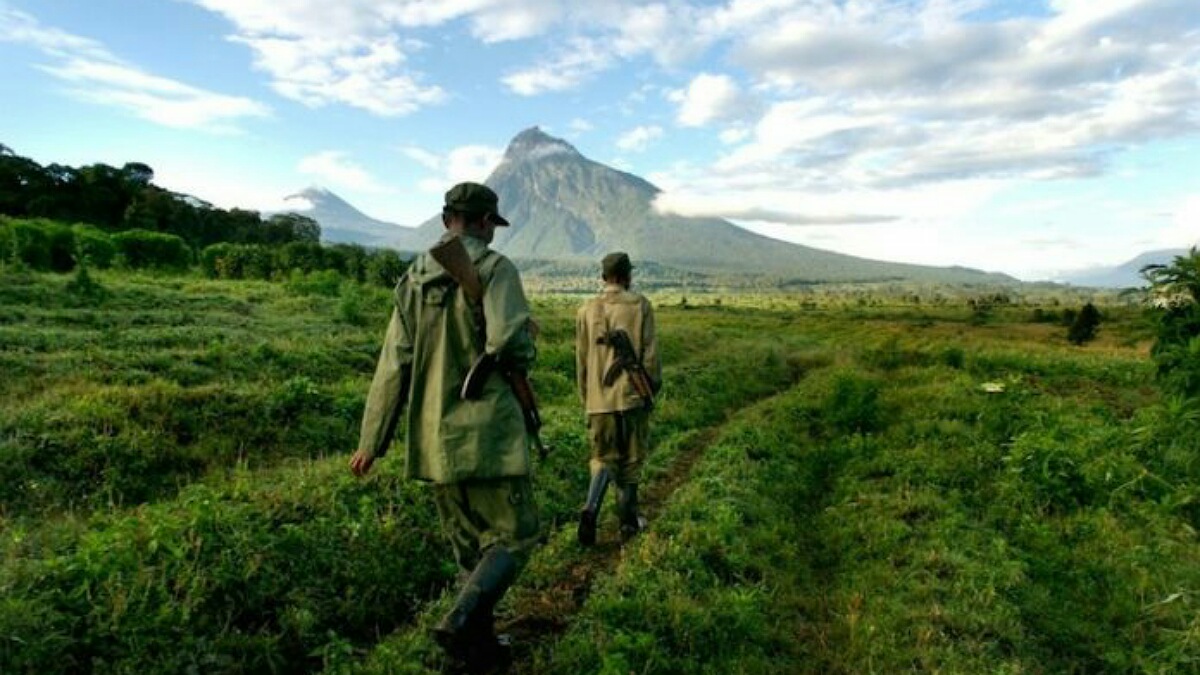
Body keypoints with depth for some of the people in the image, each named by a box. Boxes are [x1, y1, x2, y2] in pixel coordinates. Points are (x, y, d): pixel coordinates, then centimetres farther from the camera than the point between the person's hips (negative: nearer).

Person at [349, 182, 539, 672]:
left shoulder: (413, 279, 9)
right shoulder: (495, 269, -8)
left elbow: (393, 365, 6)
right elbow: (509, 342, -24)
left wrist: (371, 440, 8)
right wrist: (523, 357, 1)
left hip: (435, 436, 6)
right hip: (487, 430, -6)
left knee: (469, 543, 19)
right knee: (513, 536, 6)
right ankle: (461, 622, -13)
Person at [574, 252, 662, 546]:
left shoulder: (586, 310, 6)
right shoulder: (639, 304, -4)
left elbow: (581, 359, 10)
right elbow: (650, 350, -6)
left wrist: (586, 399, 20)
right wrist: (653, 386, 7)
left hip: (599, 399, 3)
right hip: (632, 394, -3)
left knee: (603, 458, 15)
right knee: (630, 459, 11)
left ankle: (591, 508, -7)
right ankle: (628, 521, 19)